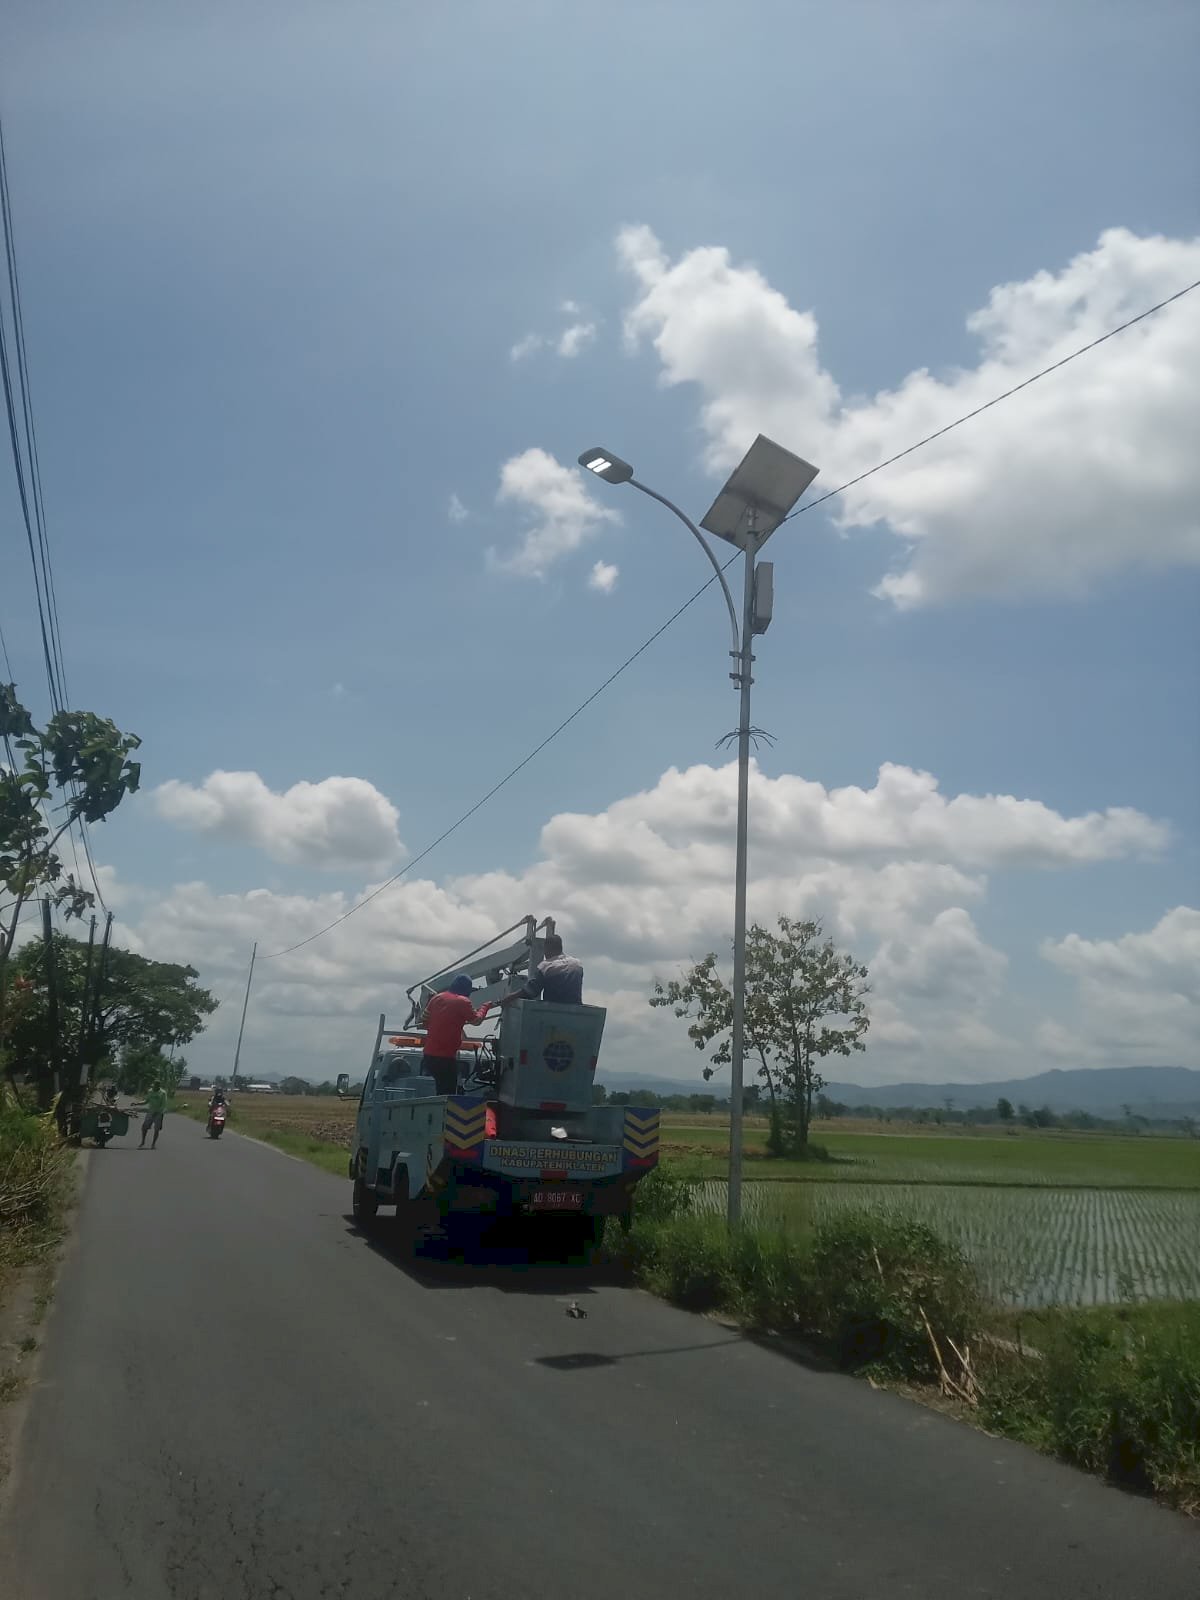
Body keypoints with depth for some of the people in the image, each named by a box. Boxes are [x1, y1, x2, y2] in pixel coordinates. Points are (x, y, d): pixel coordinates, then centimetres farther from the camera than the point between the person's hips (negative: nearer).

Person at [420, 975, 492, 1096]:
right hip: (446, 1056, -6)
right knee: (446, 1094, 0)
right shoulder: (463, 1002, -10)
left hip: (429, 1054, 6)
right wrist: (485, 1007, 18)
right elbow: (476, 1019, 2)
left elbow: (425, 1022, 12)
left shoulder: (437, 998, 7)